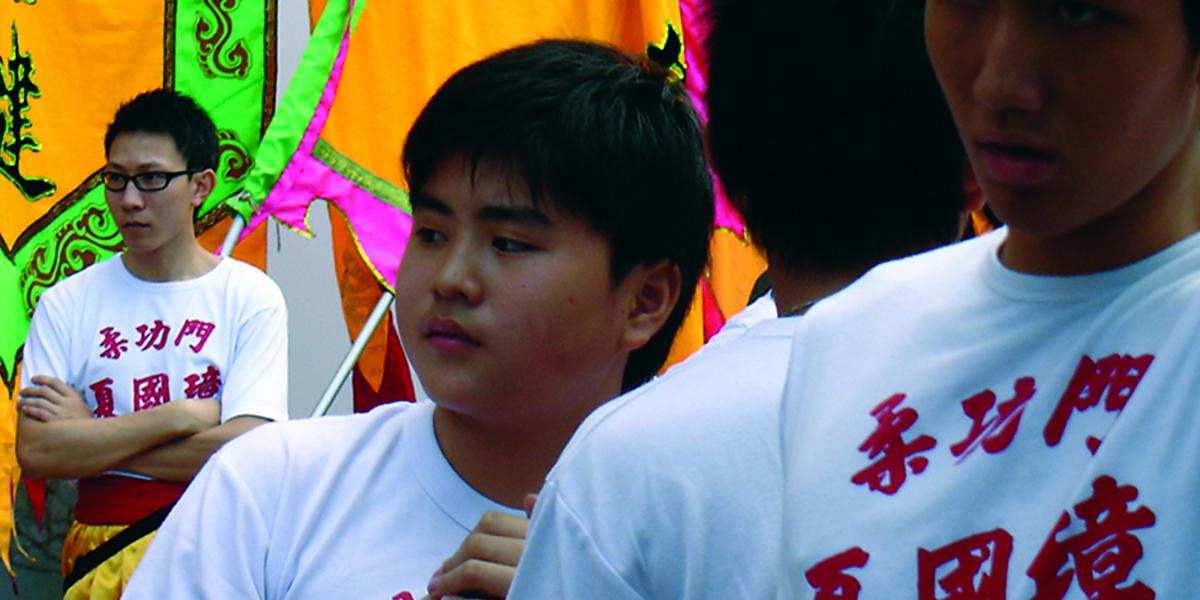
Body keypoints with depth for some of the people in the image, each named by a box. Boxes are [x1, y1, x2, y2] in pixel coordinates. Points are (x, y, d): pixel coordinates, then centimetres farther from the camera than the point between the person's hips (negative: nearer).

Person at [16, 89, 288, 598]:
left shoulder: (251, 297, 4)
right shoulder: (66, 303, 10)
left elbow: (246, 452, -8)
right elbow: (34, 453, -2)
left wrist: (89, 439, -2)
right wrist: (183, 415, -6)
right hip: (98, 551, 1)